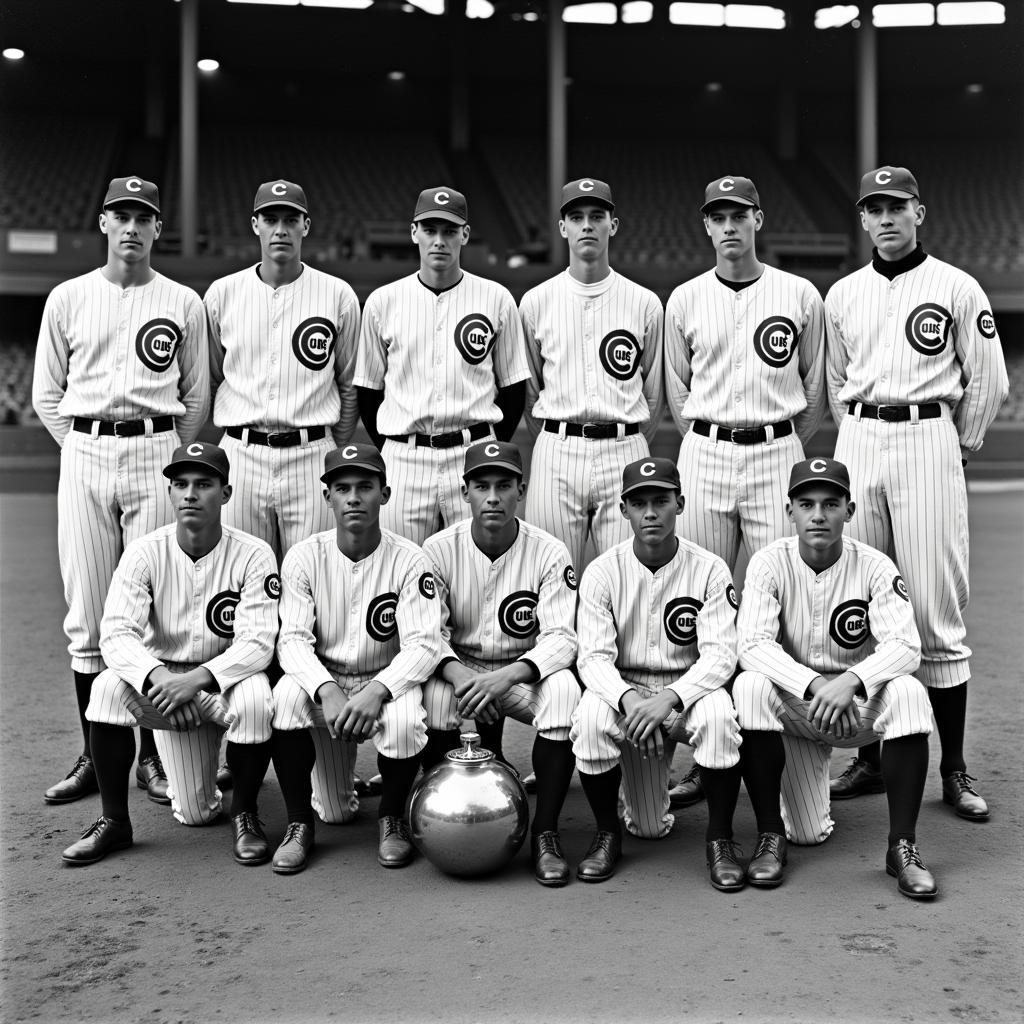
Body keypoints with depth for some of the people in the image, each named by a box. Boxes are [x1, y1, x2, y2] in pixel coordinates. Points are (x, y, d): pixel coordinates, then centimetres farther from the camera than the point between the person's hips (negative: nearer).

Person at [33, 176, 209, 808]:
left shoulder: (183, 304, 8)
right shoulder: (67, 299, 10)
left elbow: (198, 397, 10)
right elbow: (47, 393, 13)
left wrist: (169, 457, 3)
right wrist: (83, 449, 4)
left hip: (155, 455, -1)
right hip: (83, 456, 1)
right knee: (86, 614, 2)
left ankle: (152, 756, 7)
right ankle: (95, 757, 11)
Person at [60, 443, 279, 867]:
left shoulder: (253, 555, -13)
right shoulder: (145, 553, -8)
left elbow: (257, 642, -21)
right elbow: (115, 633, -18)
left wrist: (196, 679, -36)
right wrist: (155, 675, -38)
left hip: (227, 677, -2)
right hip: (161, 679, 2)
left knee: (256, 700, -34)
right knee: (108, 686, -26)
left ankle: (245, 812, -6)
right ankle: (113, 820, -7)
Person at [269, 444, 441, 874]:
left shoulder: (409, 561, -10)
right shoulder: (305, 557, -6)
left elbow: (423, 644, -18)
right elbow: (293, 639, -13)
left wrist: (375, 692, -36)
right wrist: (326, 691, -34)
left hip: (386, 684, -1)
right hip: (324, 683, 2)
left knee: (405, 721, -33)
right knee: (287, 695, -29)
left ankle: (392, 818, 0)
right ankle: (300, 823, -7)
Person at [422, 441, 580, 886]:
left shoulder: (549, 553, -9)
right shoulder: (439, 549, -6)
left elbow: (561, 637, -16)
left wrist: (505, 677, -34)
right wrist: (458, 675, -32)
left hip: (524, 672, 0)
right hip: (459, 669, 1)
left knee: (564, 688, -32)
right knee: (435, 692, -33)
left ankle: (545, 833, -19)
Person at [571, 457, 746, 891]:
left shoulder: (709, 570, -8)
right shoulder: (602, 571, -6)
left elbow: (720, 655, -15)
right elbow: (593, 657, -12)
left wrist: (670, 697, -33)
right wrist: (627, 697, -34)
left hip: (688, 689, -1)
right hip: (623, 690, 1)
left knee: (718, 713, -33)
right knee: (590, 718, -30)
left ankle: (720, 838, -10)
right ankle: (607, 833, -2)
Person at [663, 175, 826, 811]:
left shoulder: (801, 296, 5)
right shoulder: (684, 301, 8)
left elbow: (815, 390, 10)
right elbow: (678, 393, 13)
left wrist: (787, 455, 6)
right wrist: (713, 449, 5)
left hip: (778, 454, -1)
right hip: (705, 455, 1)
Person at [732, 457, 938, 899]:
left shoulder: (874, 567, -11)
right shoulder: (770, 563, -12)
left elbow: (905, 646, -22)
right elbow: (752, 645, -23)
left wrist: (850, 683, -40)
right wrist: (815, 685, -38)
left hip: (859, 702, 0)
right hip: (792, 707, 0)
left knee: (908, 693, -29)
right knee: (749, 687, -30)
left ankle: (902, 846, -16)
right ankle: (770, 836, -12)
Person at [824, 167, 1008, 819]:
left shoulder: (956, 288, 1)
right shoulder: (842, 294, 13)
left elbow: (989, 382, 3)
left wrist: (958, 448, 5)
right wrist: (863, 440, 13)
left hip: (928, 441, -4)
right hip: (857, 445, 4)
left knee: (937, 611, -5)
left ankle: (954, 767, 3)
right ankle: (872, 758, 14)